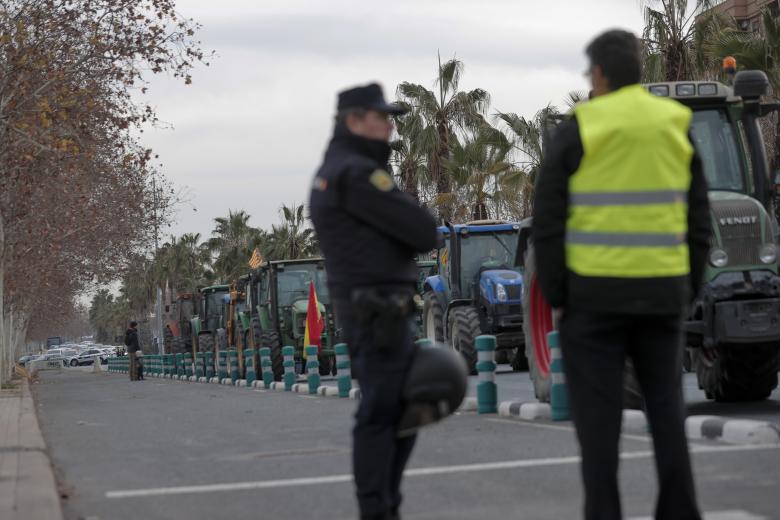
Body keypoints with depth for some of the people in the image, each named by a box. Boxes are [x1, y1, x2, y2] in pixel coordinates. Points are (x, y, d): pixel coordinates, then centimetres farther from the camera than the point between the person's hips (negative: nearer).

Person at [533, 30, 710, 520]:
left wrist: (556, 295, 0)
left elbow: (549, 221, -7)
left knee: (598, 411, 2)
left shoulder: (578, 129, -6)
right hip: (662, 290, 4)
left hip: (595, 291, -3)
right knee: (666, 404, 12)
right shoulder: (677, 126, 6)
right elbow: (698, 220, 7)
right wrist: (690, 290, 13)